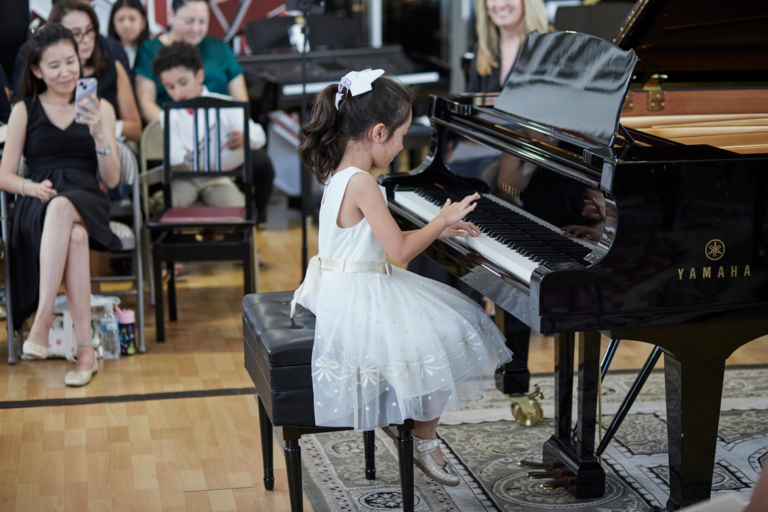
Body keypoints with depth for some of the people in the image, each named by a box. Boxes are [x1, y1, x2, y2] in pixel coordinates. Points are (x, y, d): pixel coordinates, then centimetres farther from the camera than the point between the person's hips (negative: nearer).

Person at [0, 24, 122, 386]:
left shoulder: (100, 108, 16)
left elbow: (111, 179, 8)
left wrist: (98, 134, -9)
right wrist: (30, 187, -10)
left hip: (86, 203, 0)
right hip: (38, 208, 0)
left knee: (62, 208, -41)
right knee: (75, 237, -39)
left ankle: (43, 318, -43)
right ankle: (85, 350, -42)